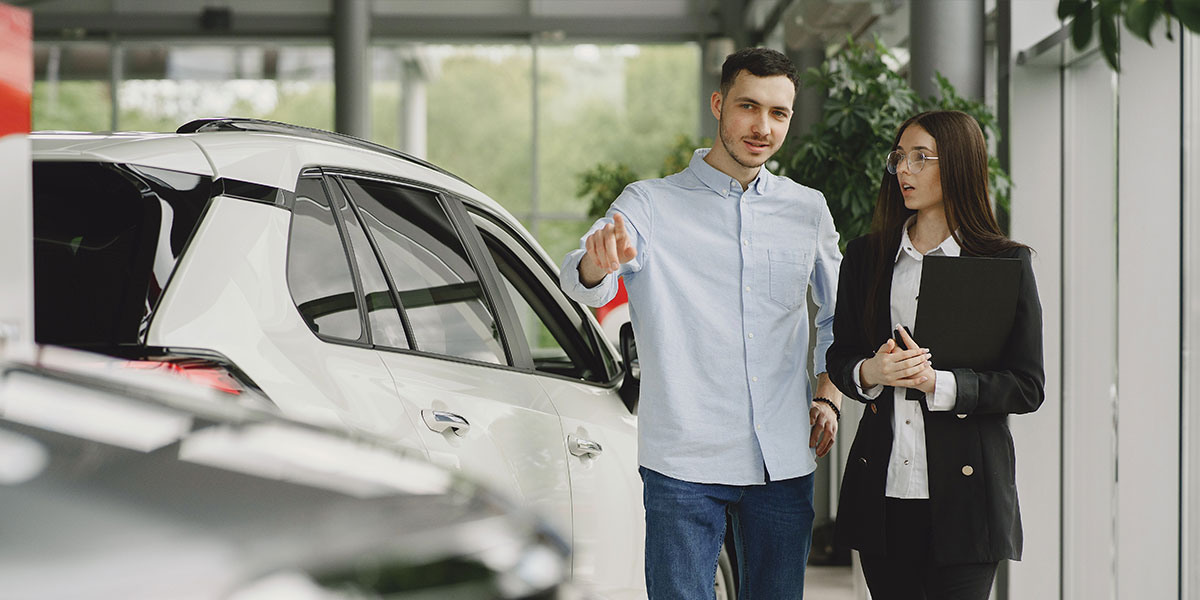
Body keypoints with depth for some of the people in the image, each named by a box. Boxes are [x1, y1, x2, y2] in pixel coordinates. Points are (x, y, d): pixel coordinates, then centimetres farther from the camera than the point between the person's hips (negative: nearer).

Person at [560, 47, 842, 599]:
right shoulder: (650, 205, -1)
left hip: (785, 464, 4)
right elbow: (582, 283, -18)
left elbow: (838, 318, 24)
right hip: (684, 462, -3)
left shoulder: (808, 211, 11)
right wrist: (599, 263, -42)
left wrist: (828, 397, 9)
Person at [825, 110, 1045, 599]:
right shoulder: (865, 256, 10)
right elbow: (838, 358, 14)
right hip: (882, 491, 3)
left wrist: (937, 382, -17)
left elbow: (1028, 388, -3)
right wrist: (870, 372, -10)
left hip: (964, 489, -3)